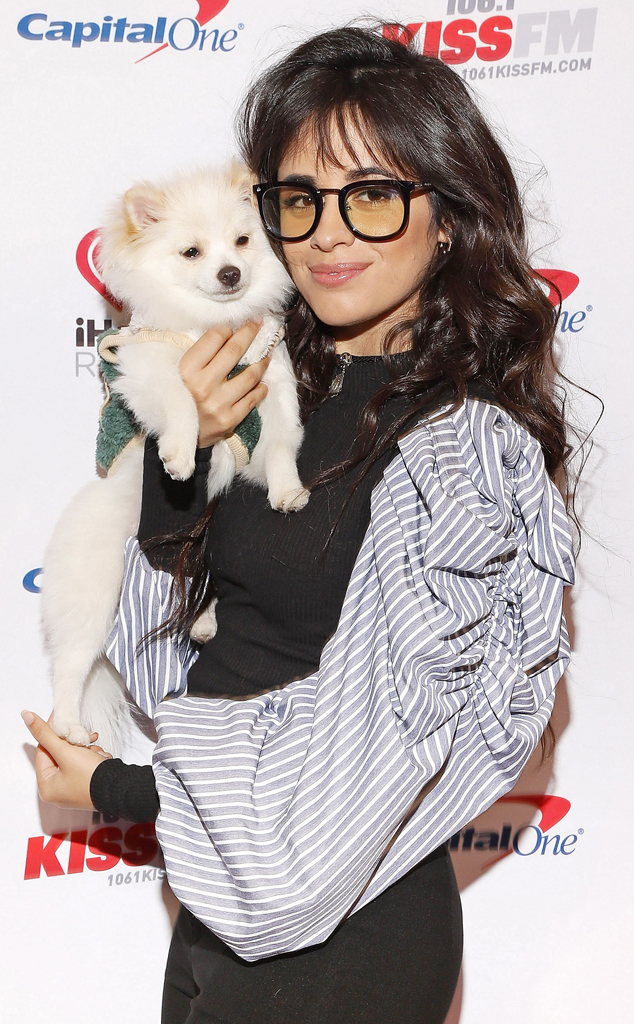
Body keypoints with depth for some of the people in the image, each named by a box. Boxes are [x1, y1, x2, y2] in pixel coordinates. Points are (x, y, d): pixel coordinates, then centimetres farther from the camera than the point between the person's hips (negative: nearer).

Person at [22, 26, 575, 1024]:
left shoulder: (469, 450, -21)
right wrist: (176, 444, -13)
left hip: (338, 940, -6)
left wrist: (115, 789, -9)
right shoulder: (285, 385, 0)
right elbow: (166, 589, 6)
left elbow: (373, 758, -20)